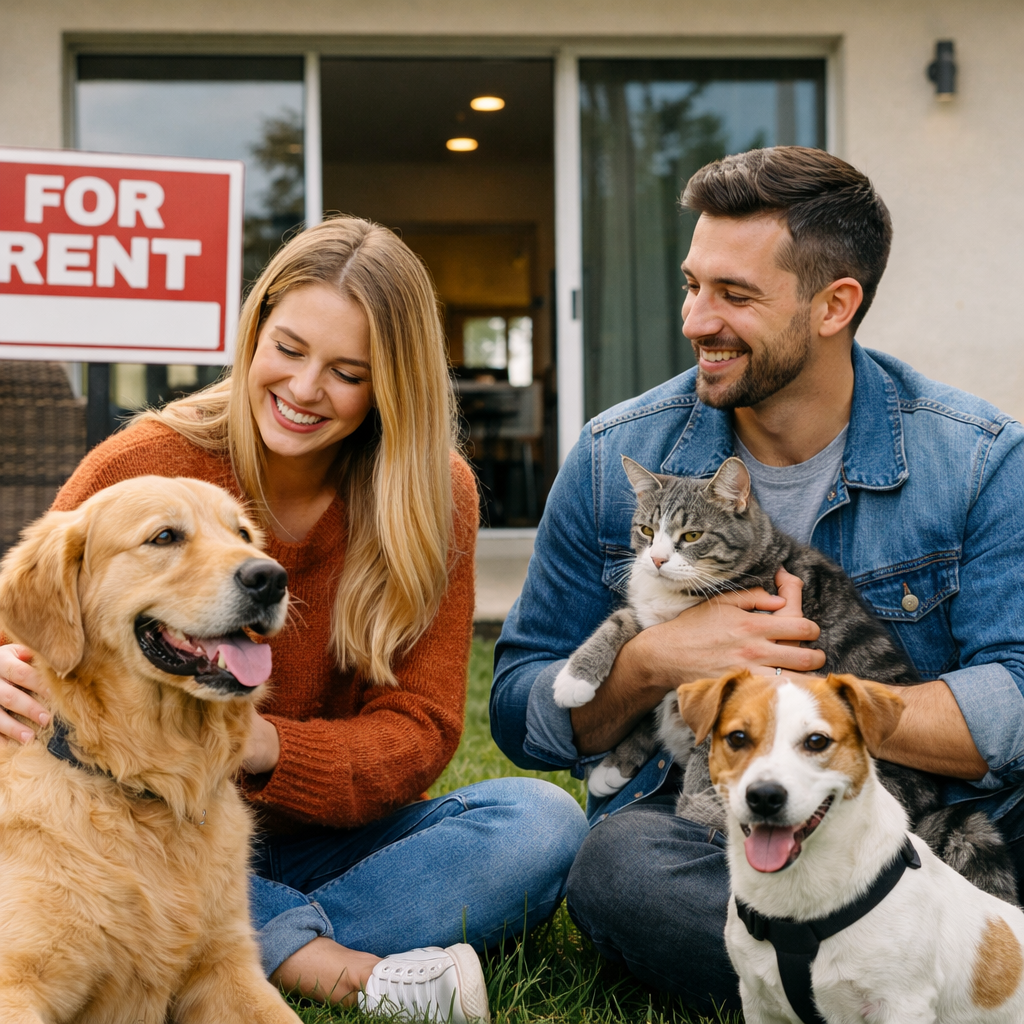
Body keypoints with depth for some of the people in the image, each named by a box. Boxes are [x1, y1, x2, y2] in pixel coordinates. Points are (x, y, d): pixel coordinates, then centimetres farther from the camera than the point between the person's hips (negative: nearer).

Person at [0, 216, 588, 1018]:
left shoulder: (437, 497, -4)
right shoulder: (141, 468, -8)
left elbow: (417, 733, -9)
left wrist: (260, 745, -29)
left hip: (328, 836, 1)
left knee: (544, 823, -23)